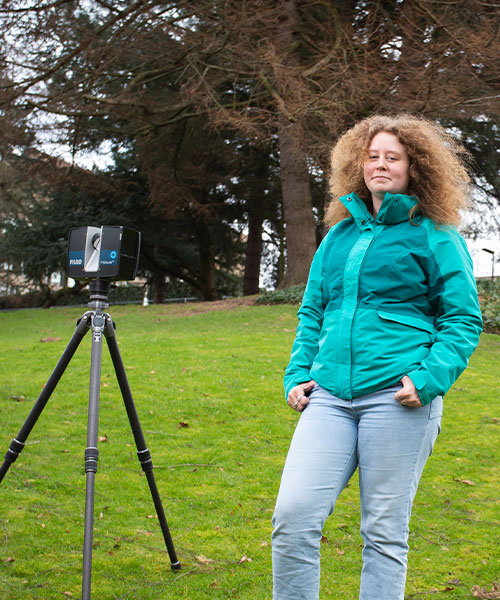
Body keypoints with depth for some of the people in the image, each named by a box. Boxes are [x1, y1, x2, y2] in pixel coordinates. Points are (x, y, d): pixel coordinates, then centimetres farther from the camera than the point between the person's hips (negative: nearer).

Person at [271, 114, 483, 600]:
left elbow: (463, 319, 1)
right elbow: (312, 312, 23)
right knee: (292, 516, -8)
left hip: (397, 396, -4)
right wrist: (297, 374, 11)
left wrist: (429, 378, -12)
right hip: (329, 396, 4)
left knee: (385, 531, 3)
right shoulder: (338, 234, 19)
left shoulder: (434, 235, 4)